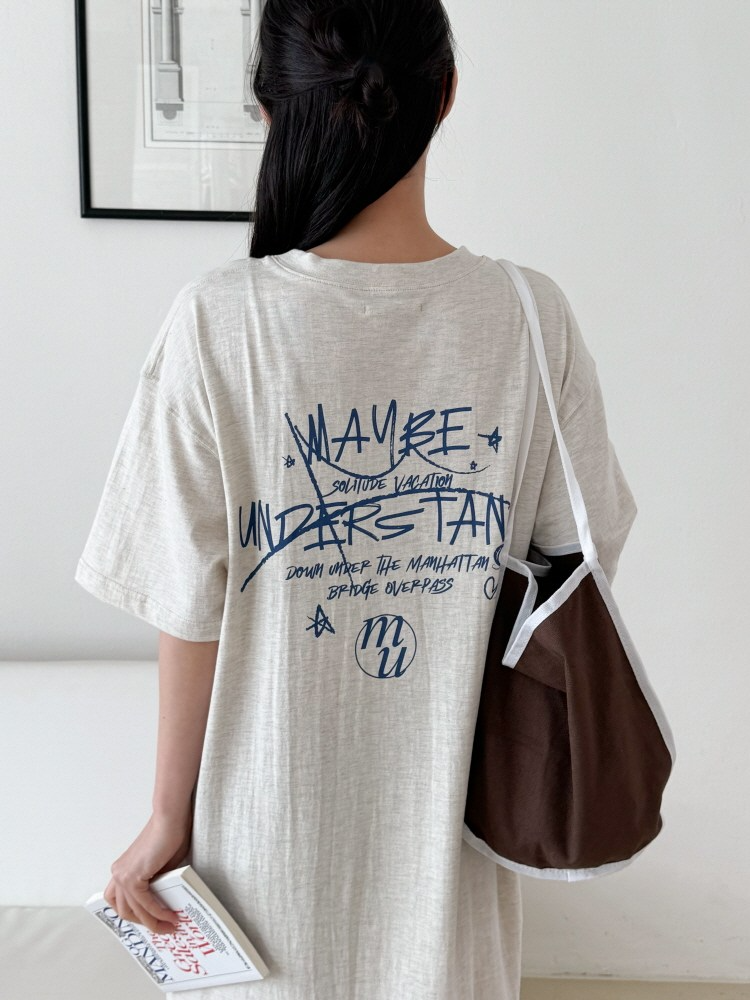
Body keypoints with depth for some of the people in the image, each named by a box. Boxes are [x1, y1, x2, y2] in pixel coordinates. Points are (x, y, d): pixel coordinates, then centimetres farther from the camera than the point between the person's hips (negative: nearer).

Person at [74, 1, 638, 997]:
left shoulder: (219, 319, -19)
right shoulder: (531, 317, -13)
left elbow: (191, 609, -15)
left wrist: (171, 814, -1)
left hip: (277, 805, -1)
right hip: (452, 801, 1)